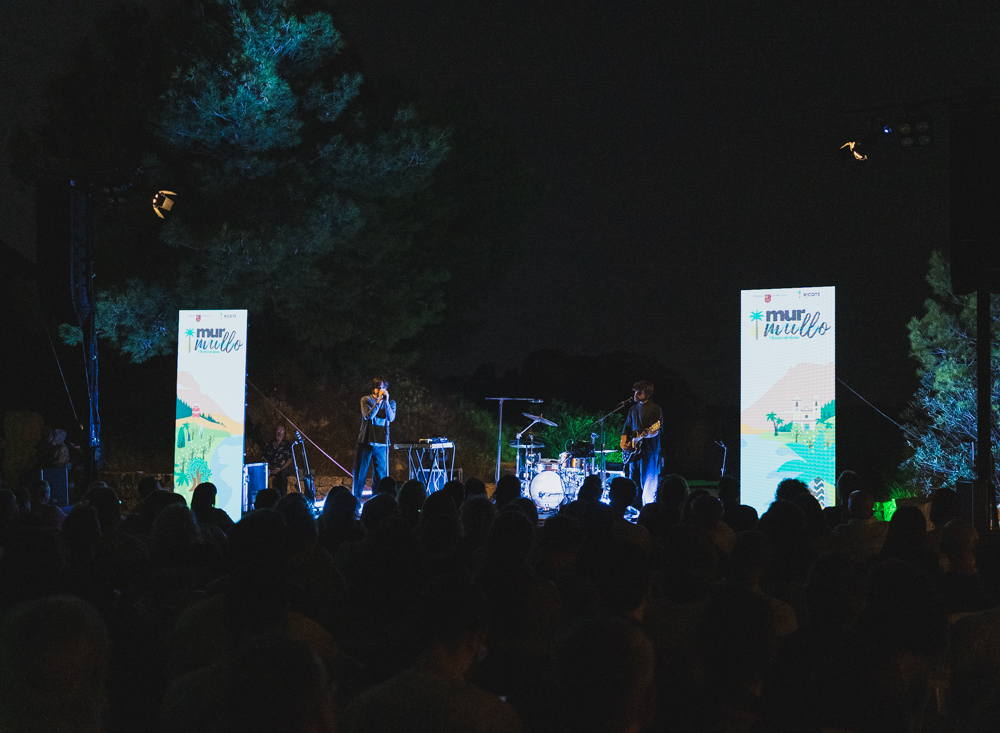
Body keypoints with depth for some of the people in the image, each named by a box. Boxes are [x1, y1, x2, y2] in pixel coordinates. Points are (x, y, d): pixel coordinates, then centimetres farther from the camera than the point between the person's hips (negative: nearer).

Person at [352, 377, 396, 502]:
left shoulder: (391, 403, 6)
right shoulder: (366, 400, 0)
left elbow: (391, 418, -10)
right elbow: (368, 416, -16)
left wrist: (386, 401, -18)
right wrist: (378, 401, -19)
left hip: (381, 443, 2)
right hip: (365, 441, -2)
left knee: (380, 474, 2)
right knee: (360, 472, -1)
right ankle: (355, 500, 7)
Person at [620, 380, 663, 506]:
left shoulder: (655, 409, -4)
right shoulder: (634, 409, 16)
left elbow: (655, 431, -13)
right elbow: (626, 428, 22)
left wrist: (643, 434, -30)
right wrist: (623, 442, 5)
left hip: (649, 450, -7)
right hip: (633, 450, 7)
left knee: (648, 485, -8)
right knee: (634, 484, 8)